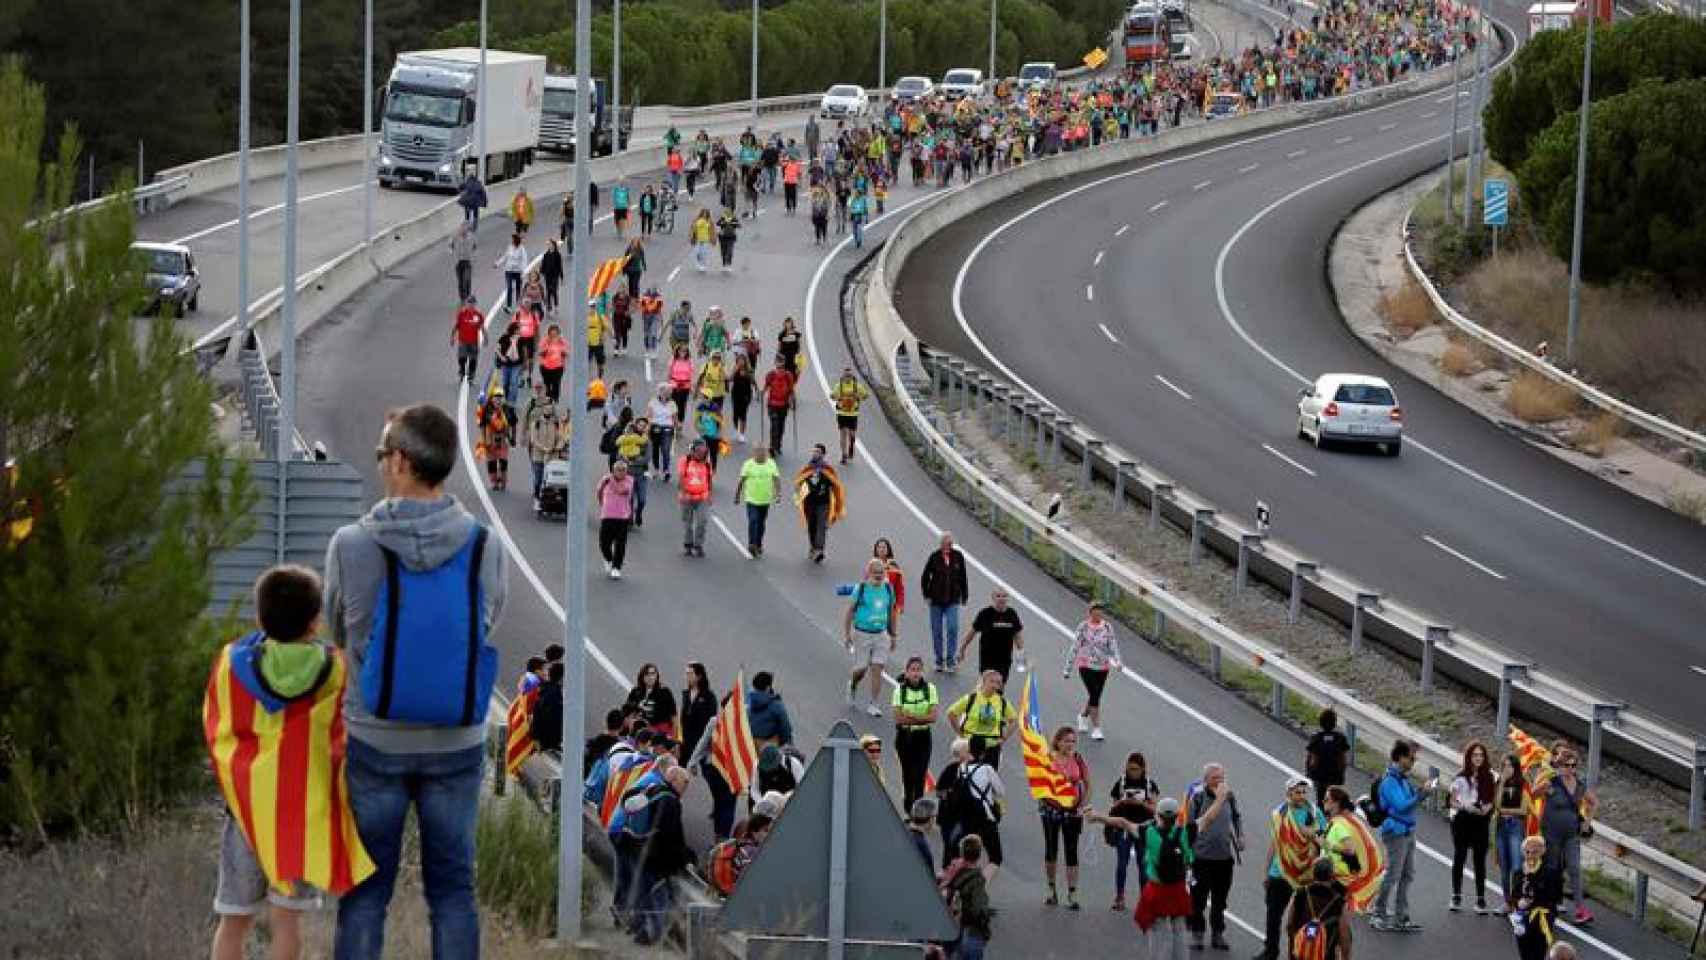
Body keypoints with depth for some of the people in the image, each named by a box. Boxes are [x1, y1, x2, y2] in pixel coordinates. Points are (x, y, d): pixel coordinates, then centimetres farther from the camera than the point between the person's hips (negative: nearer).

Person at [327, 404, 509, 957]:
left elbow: (343, 637, 4)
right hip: (455, 746, 1)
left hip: (375, 743, -1)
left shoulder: (351, 546, -14)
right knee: (452, 889, 10)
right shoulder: (485, 549, -10)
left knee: (366, 891, 9)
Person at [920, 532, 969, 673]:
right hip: (936, 600, 0)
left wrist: (964, 596, 10)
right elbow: (925, 577, 2)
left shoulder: (958, 557, 0)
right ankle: (939, 660, 18)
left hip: (953, 600, 0)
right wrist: (927, 594, -3)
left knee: (952, 628, -12)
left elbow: (963, 577, 9)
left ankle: (950, 660, -6)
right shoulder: (934, 557, -5)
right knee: (937, 631, 7)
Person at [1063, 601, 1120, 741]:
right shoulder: (1083, 626, -7)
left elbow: (1112, 645, -3)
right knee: (1094, 695, -15)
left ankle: (1083, 715, 45)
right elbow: (1074, 646, -2)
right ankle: (1096, 728, -8)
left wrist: (1117, 661, -22)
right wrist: (1068, 668, -1)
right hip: (1086, 665, -4)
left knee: (1095, 695, 14)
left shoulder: (1107, 626, 0)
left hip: (1102, 667, 4)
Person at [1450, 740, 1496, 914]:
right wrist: (1465, 806, -19)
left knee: (1480, 860, -1)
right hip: (1462, 820, -1)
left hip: (1481, 821, 1)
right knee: (1459, 857, 5)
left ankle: (1481, 900, 0)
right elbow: (1453, 802, 0)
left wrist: (1488, 807, -11)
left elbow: (1494, 799, 11)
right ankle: (1456, 897, 15)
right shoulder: (1461, 778, -1)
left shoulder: (1488, 777, 5)